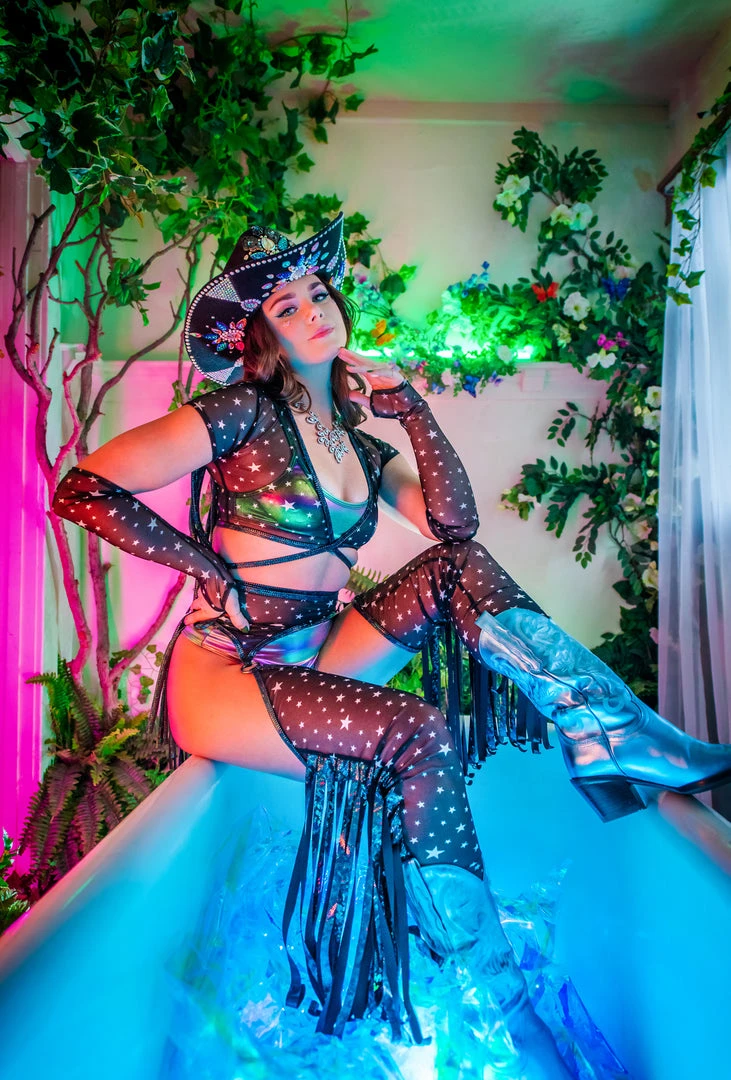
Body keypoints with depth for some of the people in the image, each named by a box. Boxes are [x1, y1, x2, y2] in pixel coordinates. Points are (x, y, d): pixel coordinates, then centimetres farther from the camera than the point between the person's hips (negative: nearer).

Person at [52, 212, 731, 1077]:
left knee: (458, 566, -12)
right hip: (222, 674, -6)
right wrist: (211, 567, -15)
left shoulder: (361, 445, 13)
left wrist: (413, 411, -1)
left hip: (315, 658, 6)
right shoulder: (243, 413, -6)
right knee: (417, 733, -29)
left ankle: (617, 736, -20)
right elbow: (82, 491, -12)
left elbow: (454, 523, 0)